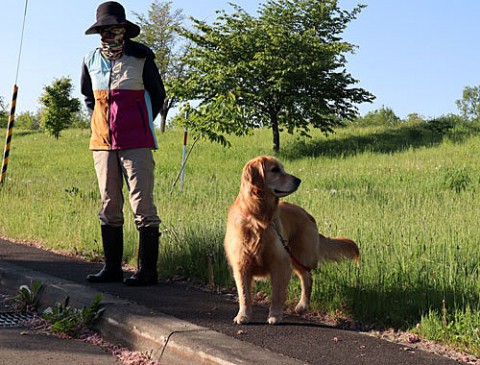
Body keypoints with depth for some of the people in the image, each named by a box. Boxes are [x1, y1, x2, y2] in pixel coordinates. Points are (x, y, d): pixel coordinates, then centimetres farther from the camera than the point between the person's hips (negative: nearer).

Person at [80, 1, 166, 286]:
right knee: (109, 207, 9)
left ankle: (148, 271, -1)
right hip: (103, 143, 5)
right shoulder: (91, 61, 8)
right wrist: (100, 124, 15)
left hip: (136, 143, -5)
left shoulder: (141, 58, -4)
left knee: (143, 206, -5)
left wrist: (141, 125, 7)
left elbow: (158, 95, 8)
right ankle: (112, 268, 17)